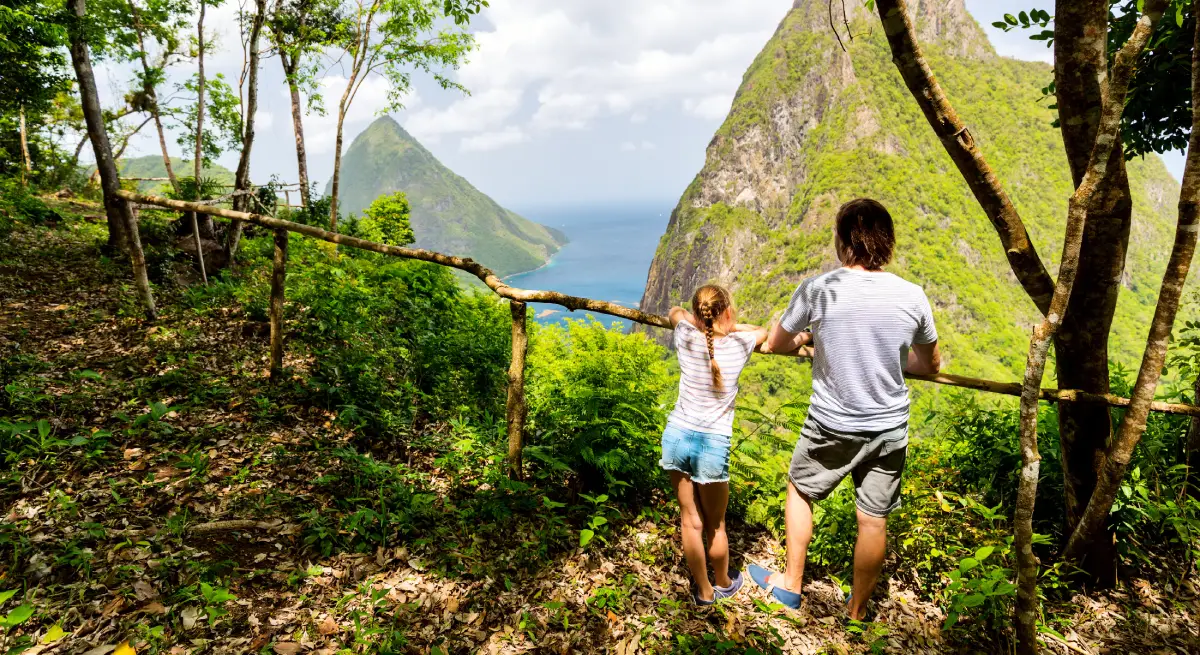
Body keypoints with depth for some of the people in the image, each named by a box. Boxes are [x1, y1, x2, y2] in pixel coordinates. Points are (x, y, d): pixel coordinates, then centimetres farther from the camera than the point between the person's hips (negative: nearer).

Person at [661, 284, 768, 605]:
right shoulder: (738, 345, -3)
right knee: (715, 525, 16)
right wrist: (730, 327, 23)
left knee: (690, 522, 12)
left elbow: (676, 311, 22)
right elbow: (763, 332, 20)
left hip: (677, 435, 2)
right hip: (713, 443, -2)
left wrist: (703, 323, 30)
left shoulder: (687, 338, -1)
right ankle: (722, 585, 37)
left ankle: (703, 592, 28)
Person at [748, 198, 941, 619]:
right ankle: (856, 613, 34)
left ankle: (789, 585, 30)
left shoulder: (816, 290, -16)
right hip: (890, 428, 3)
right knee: (873, 520, 15)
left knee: (800, 489, 22)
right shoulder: (912, 297, -8)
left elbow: (775, 344, -1)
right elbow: (930, 364, 8)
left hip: (831, 425, -2)